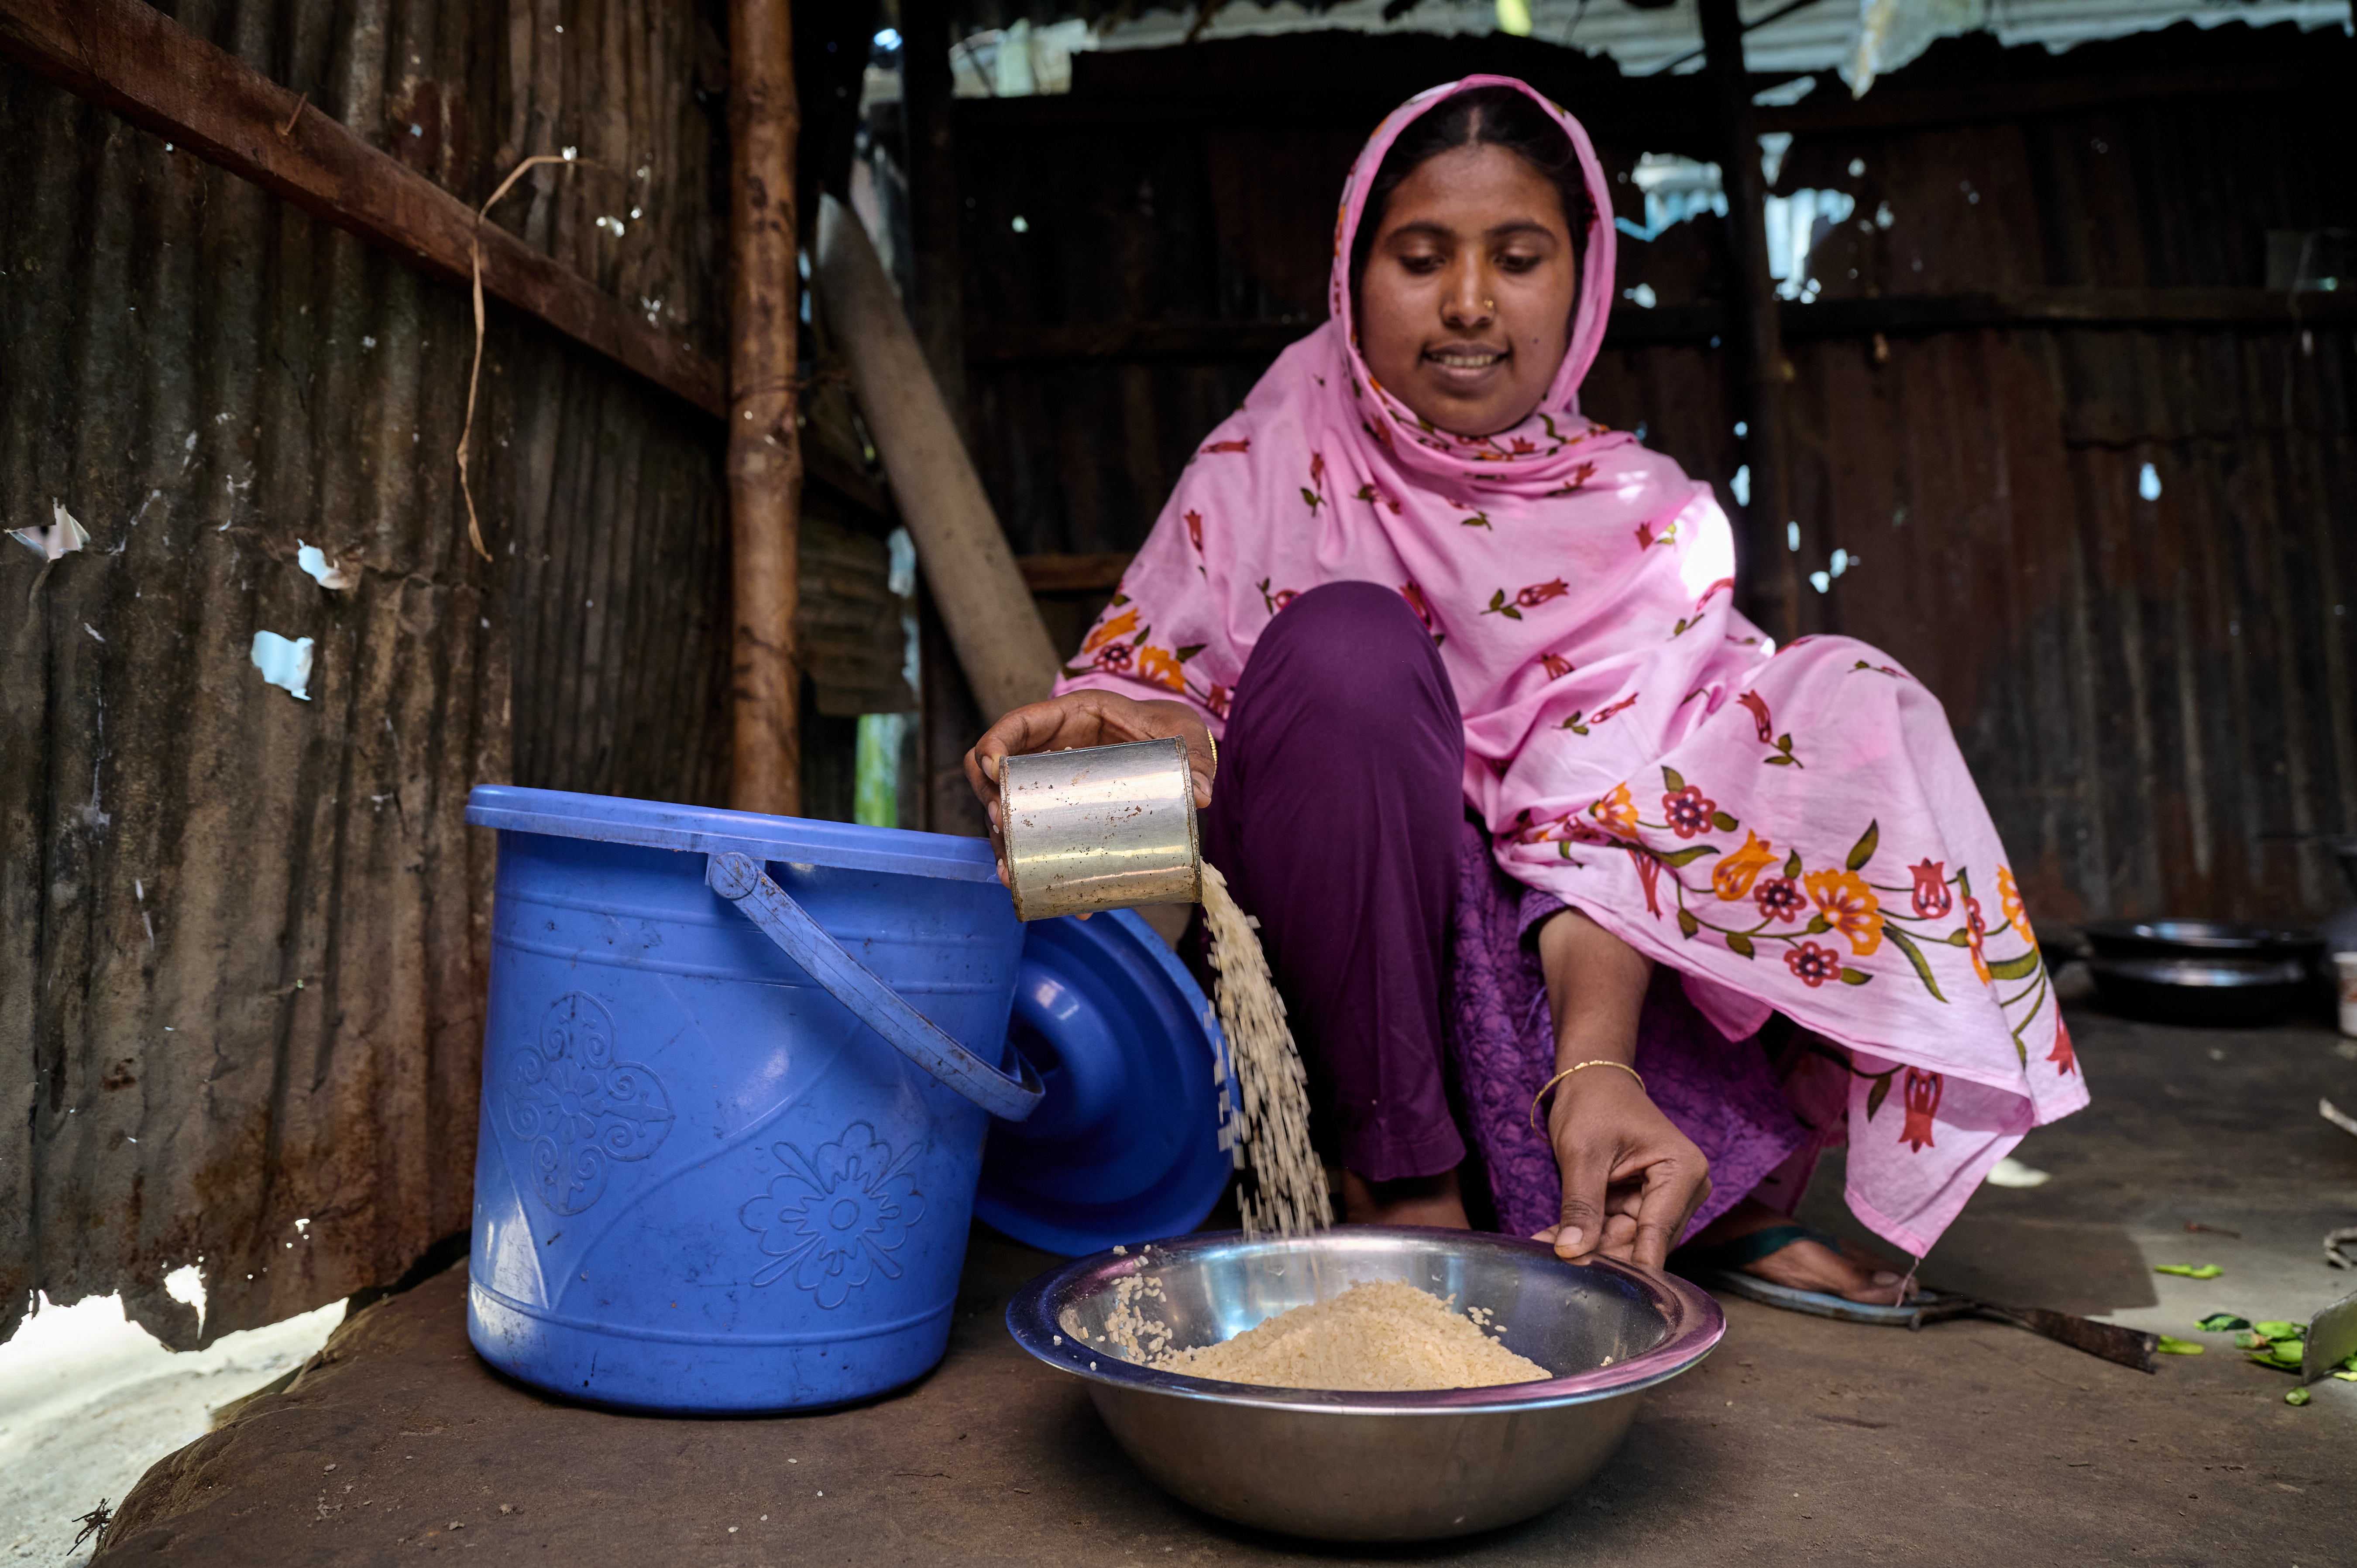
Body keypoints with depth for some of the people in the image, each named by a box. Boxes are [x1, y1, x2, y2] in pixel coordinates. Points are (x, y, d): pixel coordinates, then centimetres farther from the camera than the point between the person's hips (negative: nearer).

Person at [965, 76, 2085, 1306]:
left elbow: (1613, 821, -13)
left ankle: (1728, 1185, -6)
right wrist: (1121, 729, -30)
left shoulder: (1649, 522, 0)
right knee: (1345, 647, -28)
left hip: (1546, 986, 2)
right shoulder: (1276, 463, 1)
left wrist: (1596, 1064, -31)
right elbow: (1150, 685, -3)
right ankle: (1402, 1178, -19)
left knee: (1853, 706, -12)